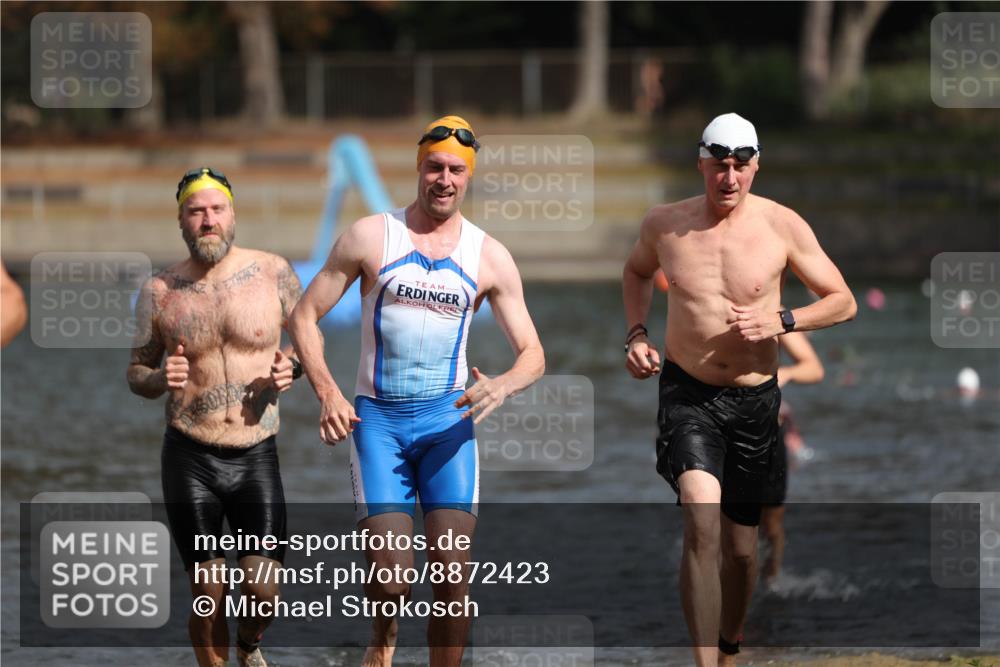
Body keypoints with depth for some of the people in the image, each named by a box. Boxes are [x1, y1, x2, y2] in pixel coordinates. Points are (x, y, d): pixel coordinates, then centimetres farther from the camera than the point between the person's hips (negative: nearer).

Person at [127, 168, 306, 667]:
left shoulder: (271, 272, -1)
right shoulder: (159, 292, 0)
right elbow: (136, 373, 10)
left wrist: (292, 368, -8)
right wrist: (159, 379, -13)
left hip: (256, 457, 0)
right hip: (190, 458, 0)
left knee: (263, 591, -8)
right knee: (208, 594, -1)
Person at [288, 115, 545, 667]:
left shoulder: (490, 257, 4)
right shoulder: (370, 237, 0)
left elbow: (532, 354, 6)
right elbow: (305, 315, 3)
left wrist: (502, 385, -18)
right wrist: (327, 392, -12)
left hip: (447, 418, 1)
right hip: (377, 419, -1)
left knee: (453, 575, -8)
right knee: (389, 574, -11)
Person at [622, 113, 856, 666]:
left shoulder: (782, 226, -7)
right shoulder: (665, 224, -3)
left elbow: (843, 302, 0)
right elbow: (636, 271, 21)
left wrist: (781, 321, -16)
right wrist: (636, 334, 6)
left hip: (754, 398, 1)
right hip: (687, 393, -1)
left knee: (741, 545, 12)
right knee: (701, 520, -24)